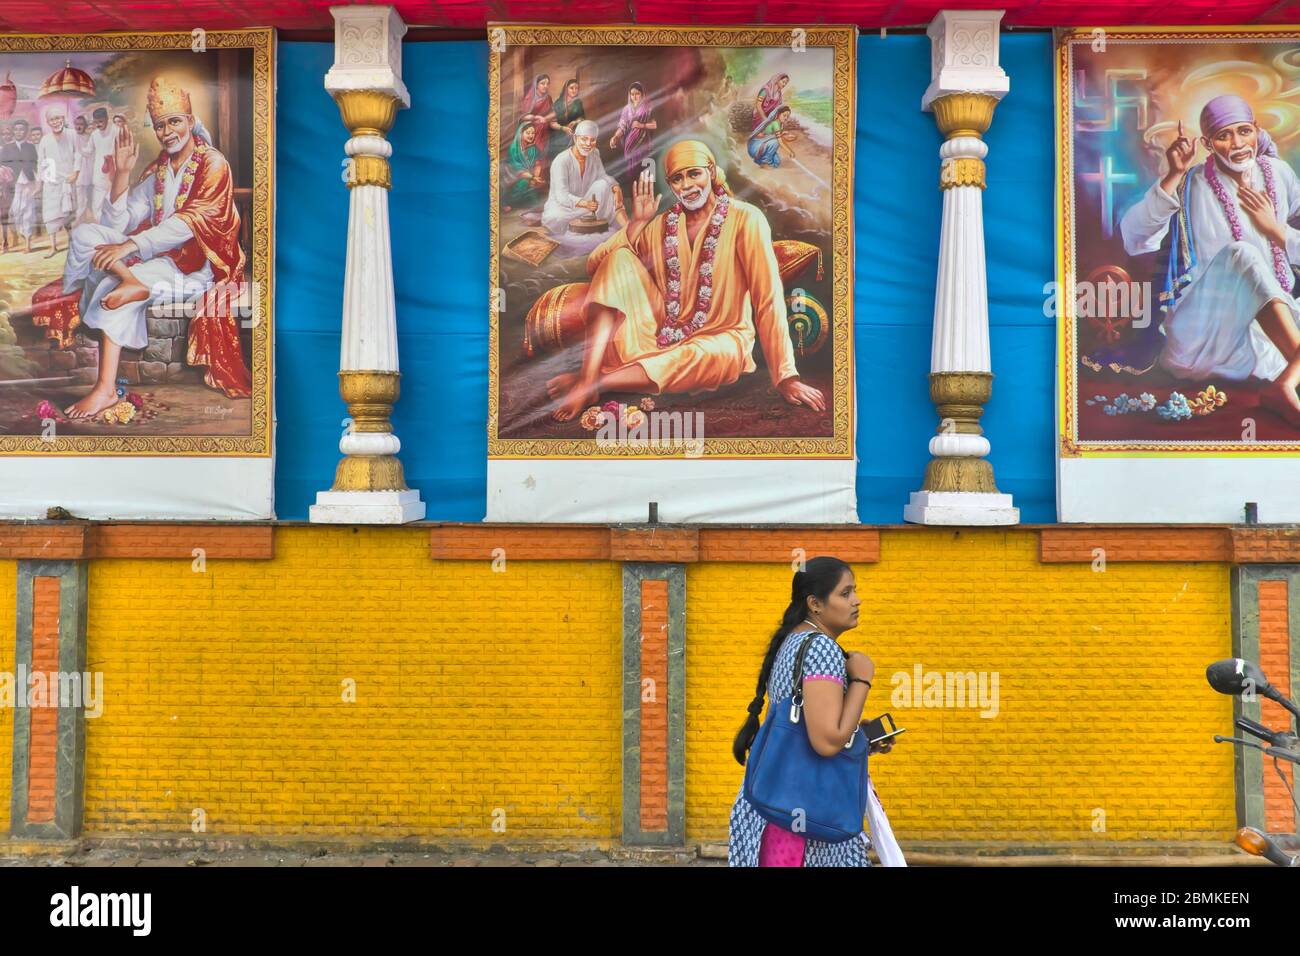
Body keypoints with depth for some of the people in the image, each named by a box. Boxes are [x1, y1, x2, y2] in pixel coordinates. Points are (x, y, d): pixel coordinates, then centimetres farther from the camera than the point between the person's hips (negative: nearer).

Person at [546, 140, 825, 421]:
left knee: (704, 357, -41)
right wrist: (637, 222, -9)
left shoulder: (745, 219, -10)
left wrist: (786, 377, -21)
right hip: (661, 333, 5)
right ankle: (588, 375, -30)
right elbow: (596, 265, 2)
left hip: (719, 340, -4)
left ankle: (592, 383, -30)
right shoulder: (663, 224, 6)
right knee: (619, 258, -14)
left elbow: (768, 299, -17)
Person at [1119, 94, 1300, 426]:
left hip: (1270, 322, 5)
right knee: (1242, 254, -29)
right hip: (1202, 329, -4)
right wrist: (1174, 176, -24)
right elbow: (1134, 239, -22)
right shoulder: (1191, 185, -4)